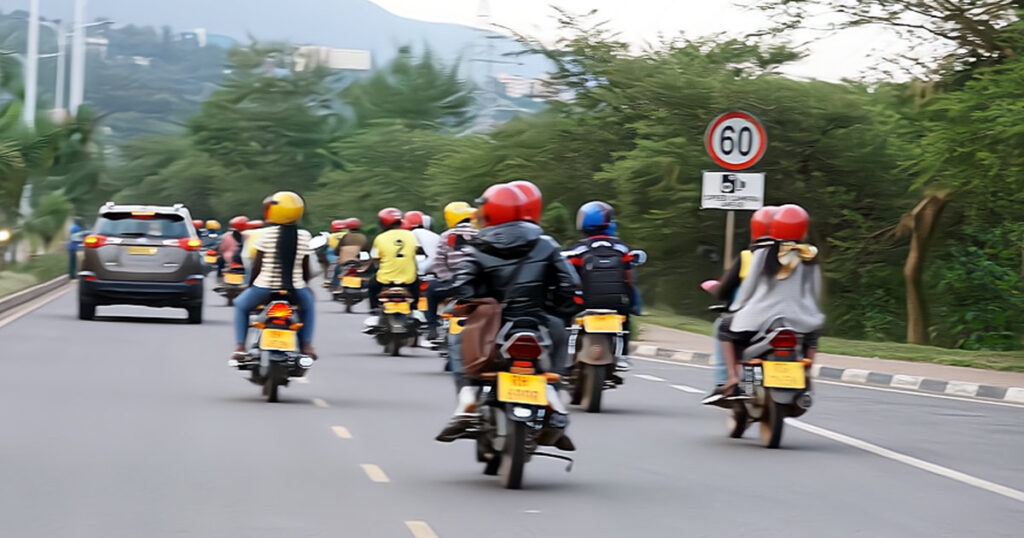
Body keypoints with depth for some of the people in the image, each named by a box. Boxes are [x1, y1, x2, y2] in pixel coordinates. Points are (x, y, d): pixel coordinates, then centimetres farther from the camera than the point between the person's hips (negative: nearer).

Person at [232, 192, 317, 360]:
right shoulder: (304, 236, -1)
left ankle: (241, 346, 13)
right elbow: (306, 270, 4)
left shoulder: (267, 234, -8)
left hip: (266, 287, -2)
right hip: (295, 289, 2)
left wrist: (250, 282, 14)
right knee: (308, 304, 35)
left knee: (241, 305, 27)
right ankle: (307, 345, 20)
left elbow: (257, 265, -3)